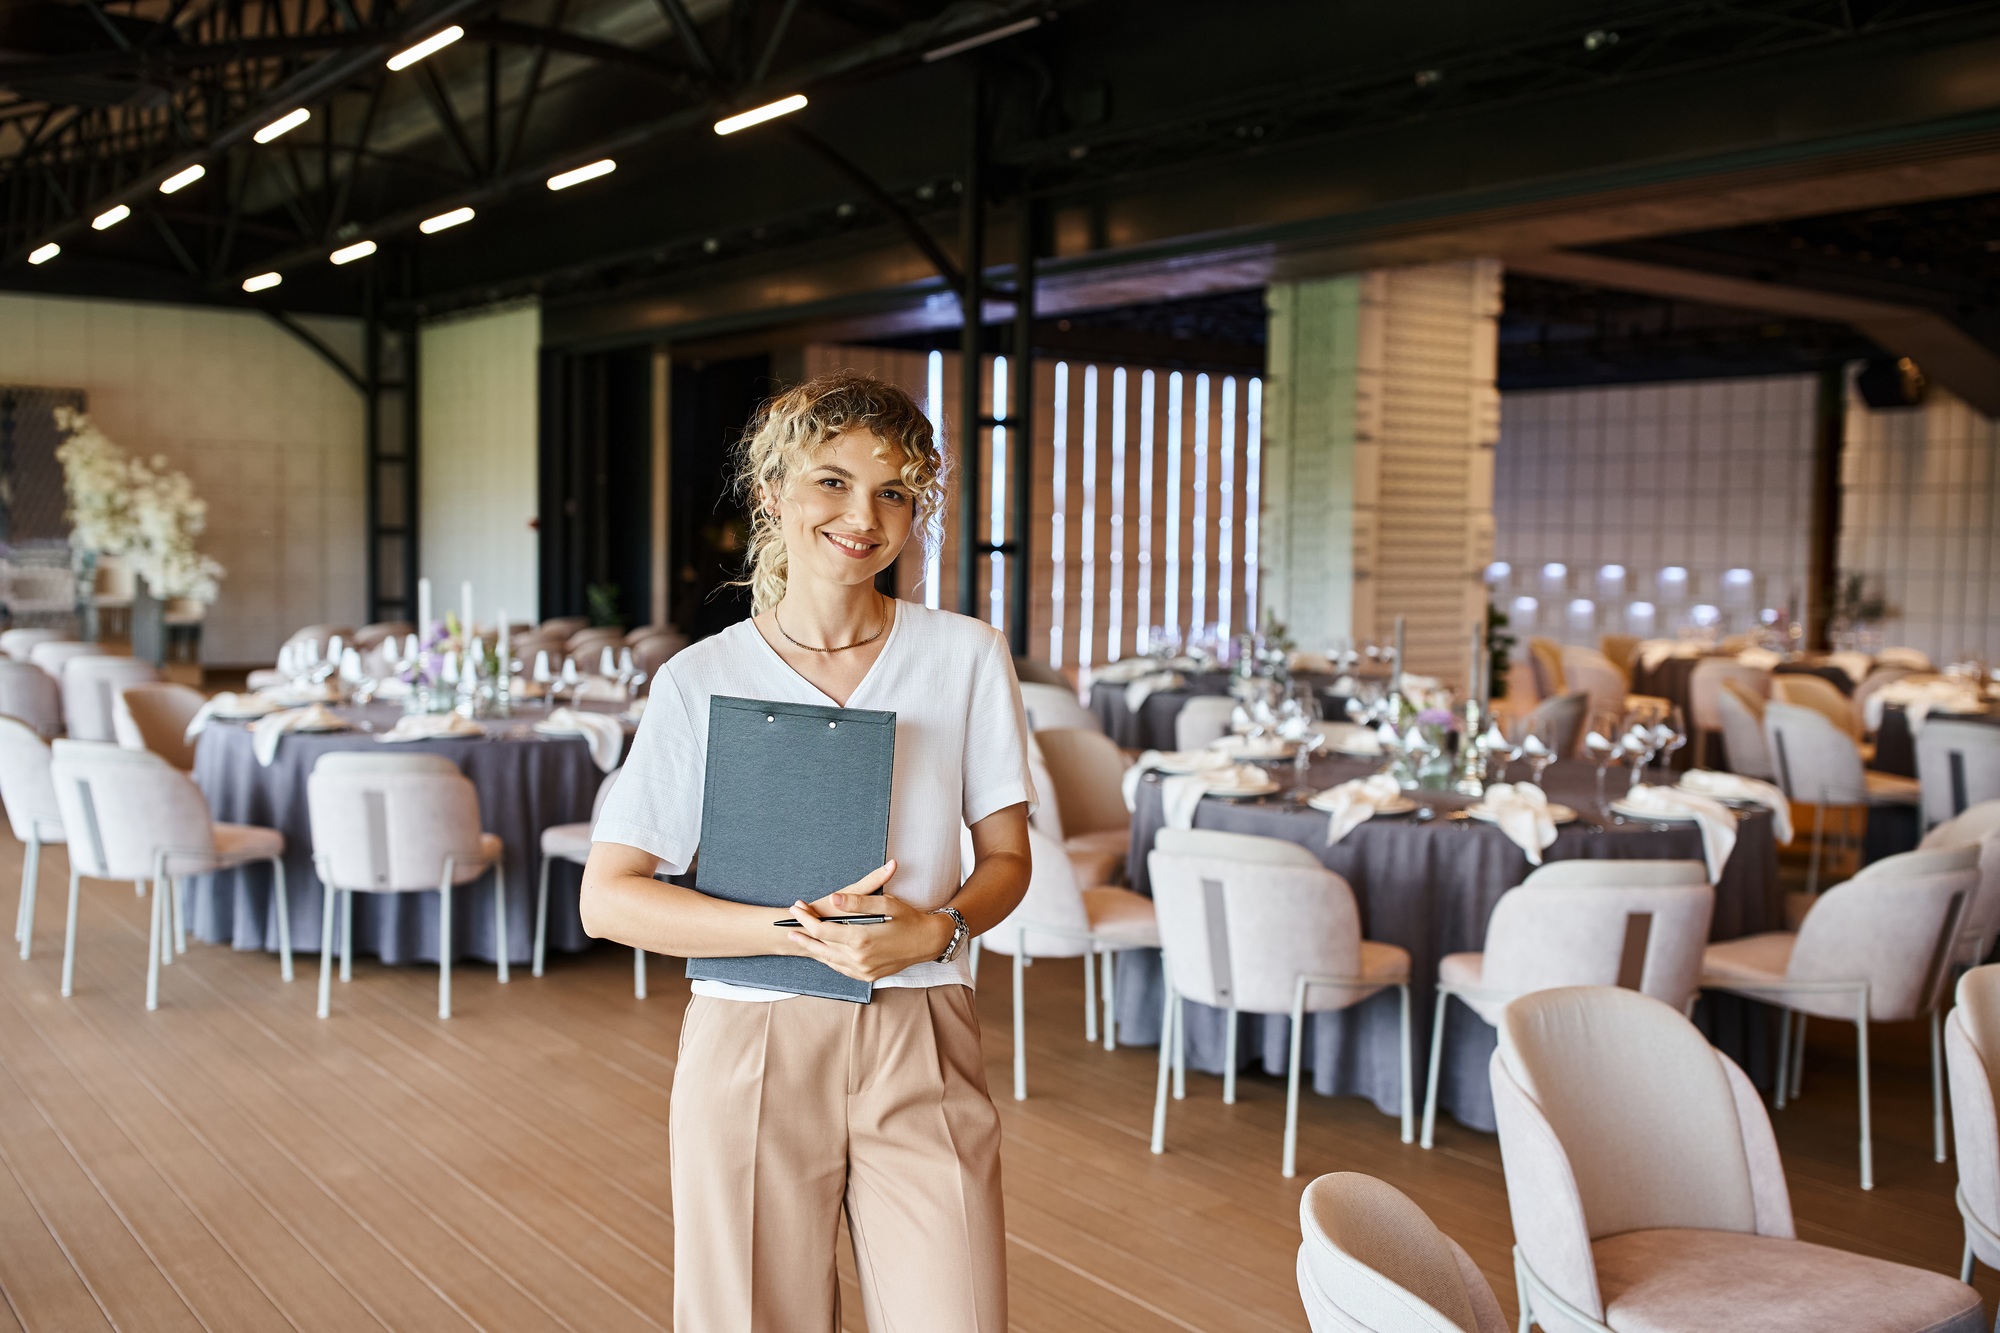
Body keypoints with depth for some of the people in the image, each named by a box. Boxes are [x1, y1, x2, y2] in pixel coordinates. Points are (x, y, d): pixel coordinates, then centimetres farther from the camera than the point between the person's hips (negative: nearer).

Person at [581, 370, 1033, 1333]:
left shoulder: (966, 658, 2)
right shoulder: (702, 680, -1)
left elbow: (1007, 858, 8)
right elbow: (608, 899, -5)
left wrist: (938, 929, -14)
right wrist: (803, 931, -16)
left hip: (919, 1047, 1)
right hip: (752, 1049, 0)